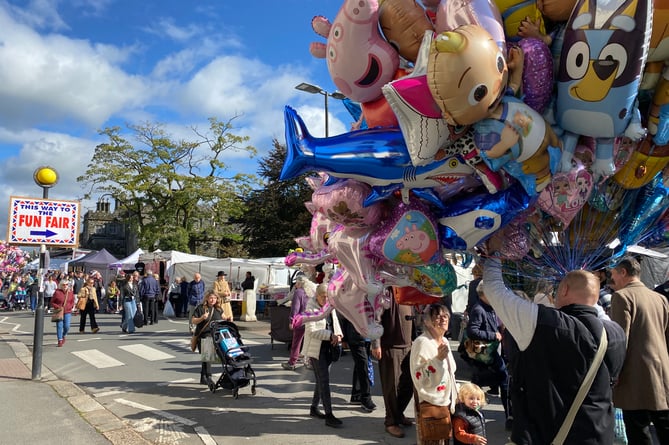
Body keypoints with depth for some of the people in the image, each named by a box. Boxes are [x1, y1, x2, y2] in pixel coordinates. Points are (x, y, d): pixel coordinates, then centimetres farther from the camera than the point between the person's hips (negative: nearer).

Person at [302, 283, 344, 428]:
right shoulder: (311, 308, -12)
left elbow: (335, 323, 15)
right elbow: (311, 331, -19)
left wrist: (338, 335, -7)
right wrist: (330, 335, -26)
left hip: (328, 348, 7)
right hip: (316, 349, -7)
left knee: (321, 380, 14)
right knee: (324, 381, -9)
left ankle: (314, 408, 29)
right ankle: (329, 415, -7)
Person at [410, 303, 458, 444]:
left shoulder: (444, 341, 8)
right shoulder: (422, 342, -18)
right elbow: (418, 376, -23)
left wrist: (455, 395, 17)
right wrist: (438, 358, -27)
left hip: (447, 400, 8)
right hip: (431, 402, -8)